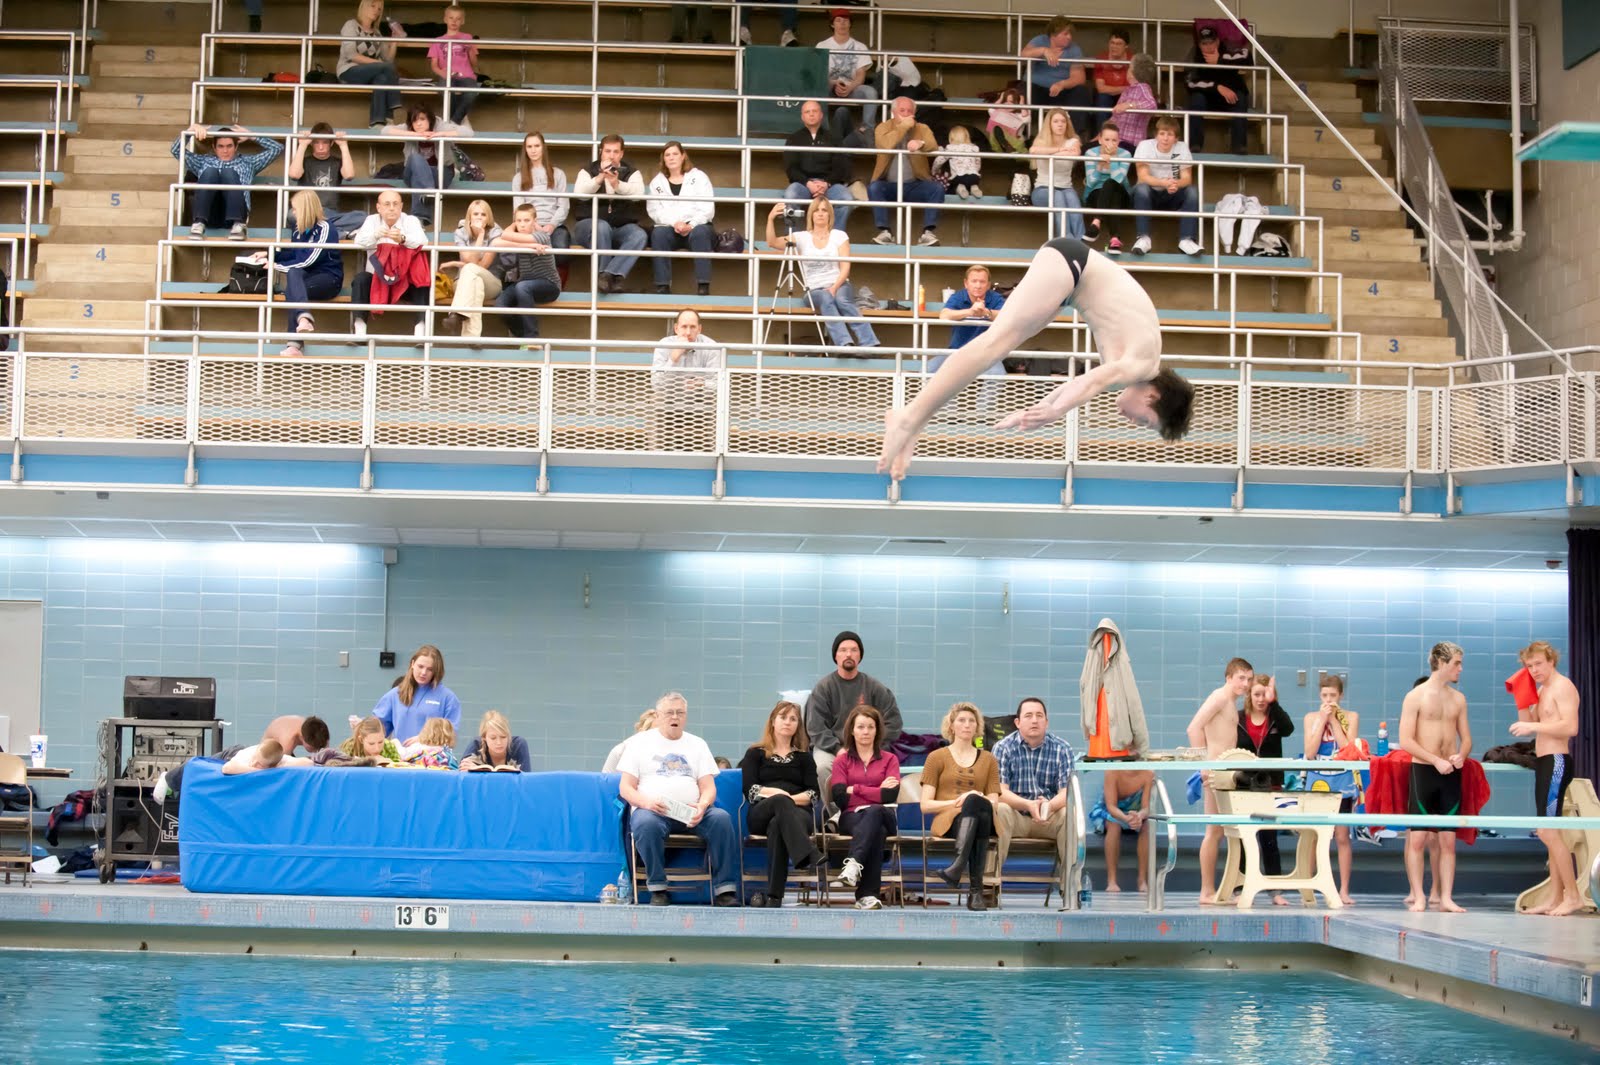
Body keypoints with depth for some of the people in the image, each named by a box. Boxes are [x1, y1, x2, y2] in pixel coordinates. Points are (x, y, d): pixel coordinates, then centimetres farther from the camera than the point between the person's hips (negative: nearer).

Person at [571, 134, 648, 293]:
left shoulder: (632, 172, 8)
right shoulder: (588, 171, 6)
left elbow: (639, 193, -14)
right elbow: (580, 193, -14)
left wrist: (617, 184, -32)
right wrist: (600, 177, -28)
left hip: (622, 228, 2)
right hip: (589, 225, -1)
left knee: (639, 235, -30)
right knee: (602, 226, -36)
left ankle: (610, 274, -38)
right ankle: (613, 278, -29)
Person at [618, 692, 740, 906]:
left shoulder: (697, 744, 20)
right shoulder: (639, 742, 13)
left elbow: (709, 787, 11)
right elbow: (626, 788, 5)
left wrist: (702, 805, -14)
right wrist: (646, 802, -17)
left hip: (691, 813, 2)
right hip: (651, 809, -2)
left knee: (722, 818, -29)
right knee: (646, 823, -38)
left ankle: (725, 891, -27)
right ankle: (658, 890, -24)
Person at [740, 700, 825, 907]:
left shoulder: (803, 757, 25)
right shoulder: (755, 754, 22)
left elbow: (814, 794, 9)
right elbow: (750, 789, 5)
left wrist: (790, 799, -8)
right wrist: (778, 794, -10)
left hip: (798, 813, 1)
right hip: (761, 814, -1)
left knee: (777, 825, -39)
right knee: (780, 802, -39)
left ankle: (773, 895, -50)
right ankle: (810, 857, -63)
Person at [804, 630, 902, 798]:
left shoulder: (874, 687, 6)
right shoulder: (823, 688, 2)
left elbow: (893, 721, 6)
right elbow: (816, 728, -4)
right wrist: (839, 749, -16)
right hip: (830, 747, 0)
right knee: (822, 767, -34)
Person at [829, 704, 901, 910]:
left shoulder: (889, 759, 17)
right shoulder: (842, 760, 17)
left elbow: (890, 795, -3)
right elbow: (840, 798, -1)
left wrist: (855, 789, -1)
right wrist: (876, 790, 0)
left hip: (883, 815, 0)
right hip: (851, 817, 0)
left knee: (873, 812, -40)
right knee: (876, 831, -38)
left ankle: (853, 867, -61)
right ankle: (868, 894, -52)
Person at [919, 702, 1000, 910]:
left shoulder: (988, 760, 25)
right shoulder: (937, 757, 17)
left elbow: (994, 802, 13)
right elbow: (925, 805, 7)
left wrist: (974, 800, -10)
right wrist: (957, 801, -10)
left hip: (984, 821, 2)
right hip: (948, 821, -2)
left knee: (976, 802, -38)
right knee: (974, 801, -39)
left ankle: (958, 866, -54)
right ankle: (975, 889, -50)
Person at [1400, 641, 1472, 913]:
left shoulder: (1458, 699, 12)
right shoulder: (1416, 696, -4)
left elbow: (1466, 738, 16)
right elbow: (1406, 741, -9)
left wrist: (1461, 756, -6)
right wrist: (1436, 761, -17)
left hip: (1450, 773, 5)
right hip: (1422, 770, -5)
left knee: (1448, 839, 4)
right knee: (1417, 838, -3)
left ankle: (1446, 898, 7)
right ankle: (1418, 897, 2)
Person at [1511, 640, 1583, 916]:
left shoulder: (1563, 687, -10)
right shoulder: (1541, 691, 19)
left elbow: (1571, 727, -21)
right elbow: (1527, 725, 18)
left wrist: (1533, 726, -22)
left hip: (1557, 761, -10)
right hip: (1544, 762, 10)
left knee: (1548, 831, -13)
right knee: (1548, 833, 9)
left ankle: (1573, 896, -11)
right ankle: (1556, 899, 11)